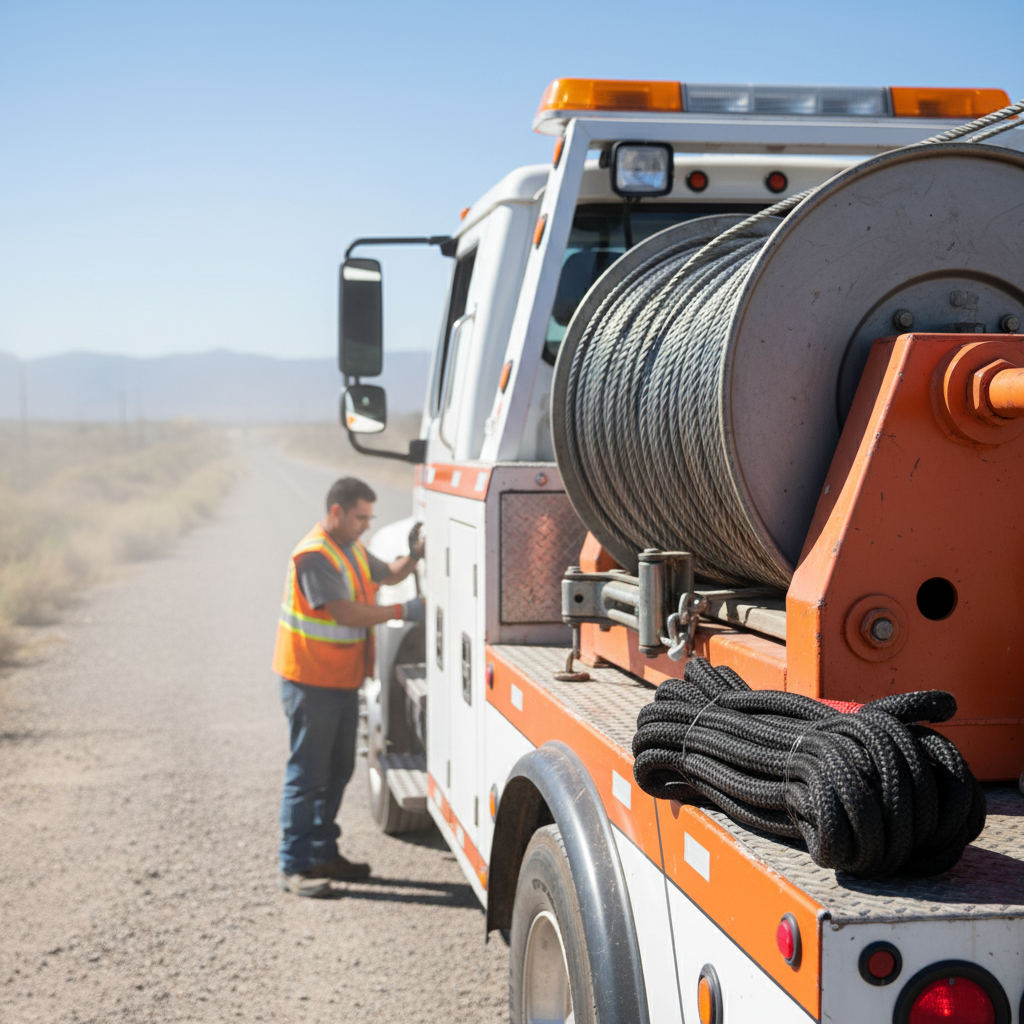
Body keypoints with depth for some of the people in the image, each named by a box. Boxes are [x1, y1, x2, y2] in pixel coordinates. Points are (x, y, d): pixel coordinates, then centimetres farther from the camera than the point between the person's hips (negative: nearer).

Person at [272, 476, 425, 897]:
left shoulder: (352, 550, 11)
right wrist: (401, 611, -23)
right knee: (307, 774, -6)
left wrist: (414, 556, 4)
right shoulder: (315, 555, -20)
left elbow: (387, 575, 24)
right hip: (311, 683, -10)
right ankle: (293, 867, 0)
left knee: (337, 771, 16)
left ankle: (324, 854, 27)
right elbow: (345, 613, -26)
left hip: (343, 680, 10)